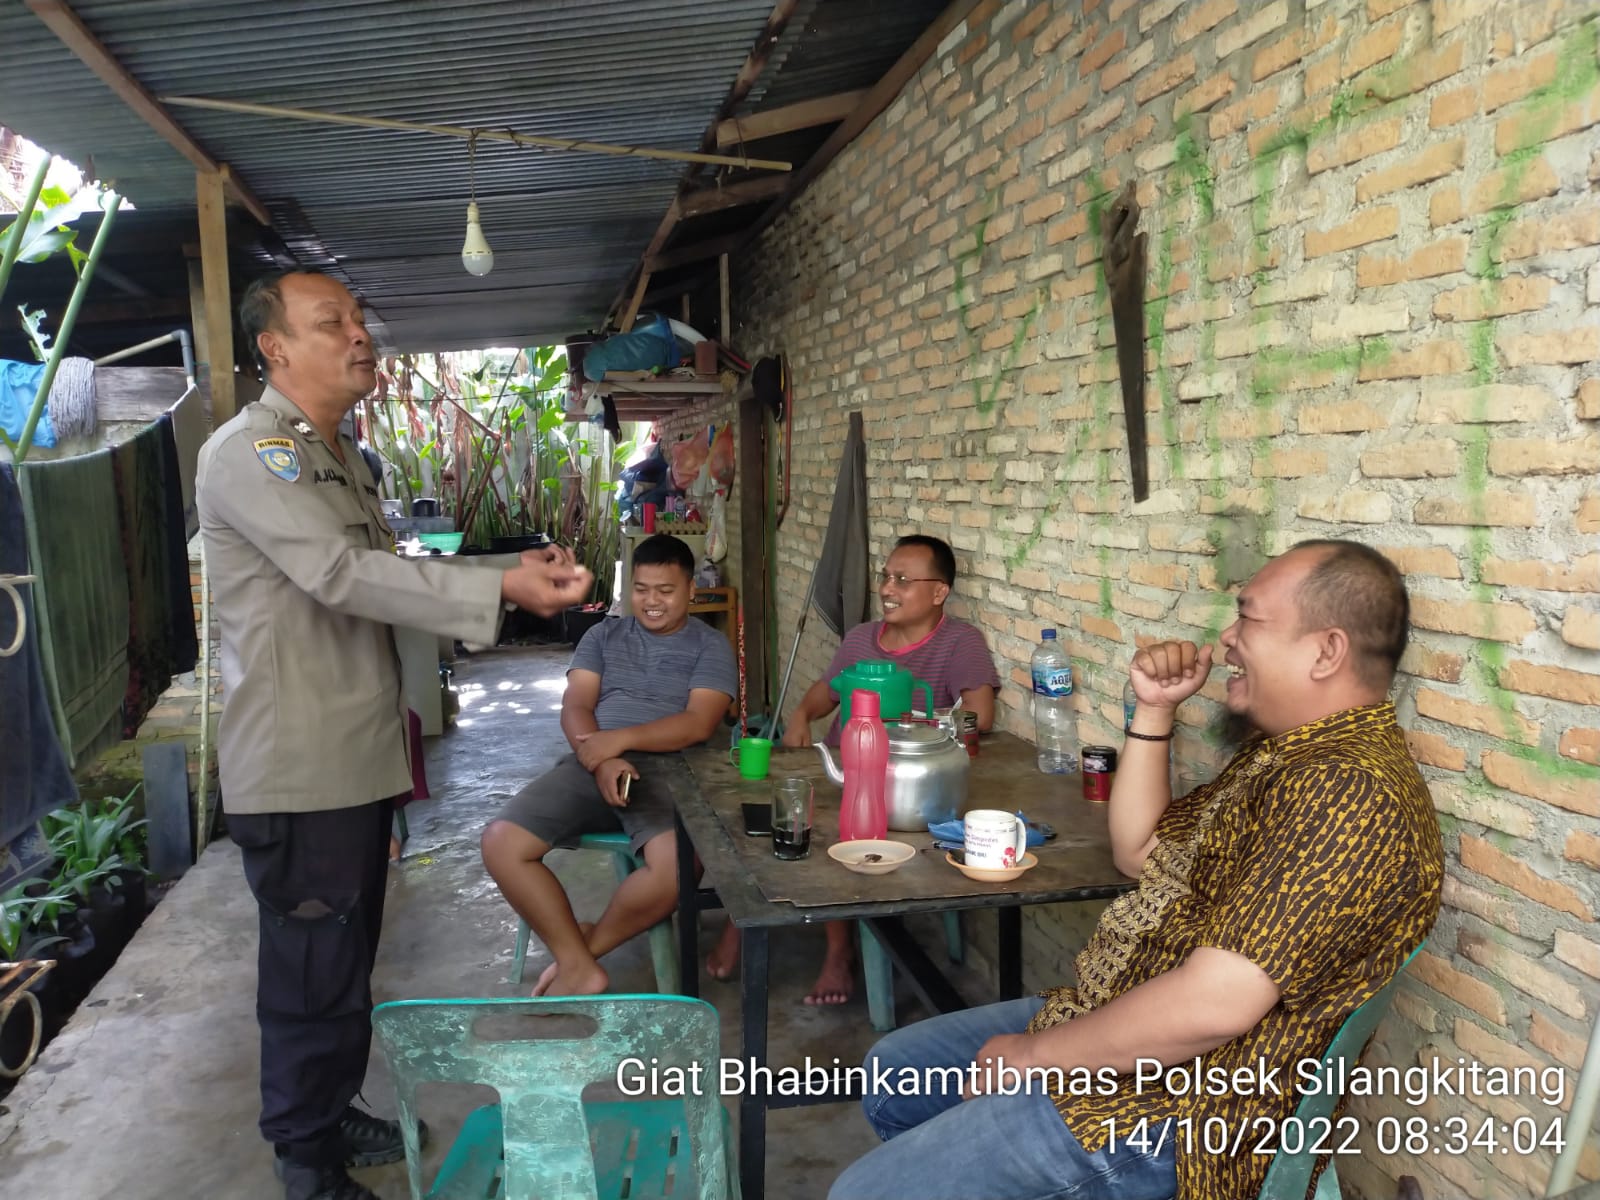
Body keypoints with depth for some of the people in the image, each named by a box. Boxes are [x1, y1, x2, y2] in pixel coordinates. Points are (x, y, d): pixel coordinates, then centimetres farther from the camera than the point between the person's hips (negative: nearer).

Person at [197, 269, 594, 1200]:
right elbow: (341, 574, -26)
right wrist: (505, 590, -31)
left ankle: (332, 1114, 38)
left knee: (347, 957, 20)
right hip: (299, 772, -9)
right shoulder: (250, 452, -15)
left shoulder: (340, 457, 15)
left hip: (359, 758, 9)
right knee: (314, 972, 2)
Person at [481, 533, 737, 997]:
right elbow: (575, 707, 5)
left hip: (666, 770, -3)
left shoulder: (711, 646, 7)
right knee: (501, 842, -20)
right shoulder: (604, 636, 17)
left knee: (679, 865, -33)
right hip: (592, 765, 3)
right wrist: (601, 761, -15)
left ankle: (584, 949, -5)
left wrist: (621, 739, -18)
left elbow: (699, 723, -7)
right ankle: (580, 966, -9)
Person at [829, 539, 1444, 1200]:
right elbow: (1140, 852, 13)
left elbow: (1212, 1003, -31)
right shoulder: (1283, 751, 8)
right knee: (889, 1075, 19)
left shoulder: (1352, 792, -26)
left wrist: (1030, 1056, -18)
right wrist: (1153, 711, 1)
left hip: (1165, 1108, -10)